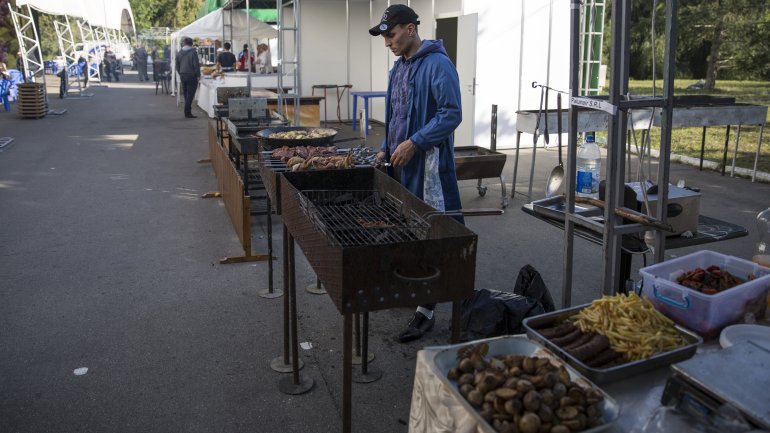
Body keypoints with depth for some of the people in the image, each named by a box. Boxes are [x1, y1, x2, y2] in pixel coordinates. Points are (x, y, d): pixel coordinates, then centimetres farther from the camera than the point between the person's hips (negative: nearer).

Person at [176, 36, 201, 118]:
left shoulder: (179, 53, 8)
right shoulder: (193, 52, -11)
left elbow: (177, 65, 13)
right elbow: (196, 65, -14)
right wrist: (198, 75, -7)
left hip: (182, 76, 6)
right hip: (191, 76, -6)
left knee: (186, 95, 14)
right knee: (190, 95, -4)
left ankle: (187, 112, 17)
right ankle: (187, 112, -8)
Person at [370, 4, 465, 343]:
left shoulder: (437, 64, -11)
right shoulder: (399, 67, 15)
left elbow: (451, 114, -17)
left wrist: (413, 143, -20)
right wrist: (386, 149, 11)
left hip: (428, 163, -8)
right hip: (401, 163, 8)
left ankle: (426, 311, 1)